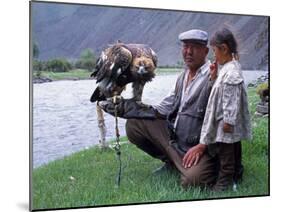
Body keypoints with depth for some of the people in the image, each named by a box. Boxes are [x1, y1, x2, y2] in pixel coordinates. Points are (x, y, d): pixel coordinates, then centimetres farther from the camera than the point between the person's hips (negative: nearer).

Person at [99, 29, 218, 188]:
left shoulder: (213, 76, -15)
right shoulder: (184, 75, 11)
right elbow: (166, 107, 12)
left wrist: (202, 146, -22)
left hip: (199, 145, -8)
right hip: (173, 133, 8)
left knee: (192, 180, -32)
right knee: (134, 124, 3)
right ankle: (171, 162, 14)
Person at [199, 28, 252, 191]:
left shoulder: (231, 73, -24)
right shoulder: (230, 66, 8)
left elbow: (231, 100, -24)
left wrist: (228, 121, -21)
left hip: (227, 122, -10)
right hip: (232, 121, 10)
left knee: (226, 154, 1)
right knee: (234, 150, 21)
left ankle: (225, 181, 11)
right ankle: (237, 174, 33)